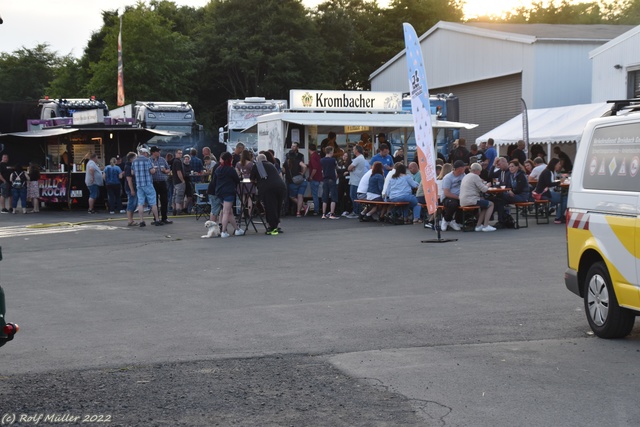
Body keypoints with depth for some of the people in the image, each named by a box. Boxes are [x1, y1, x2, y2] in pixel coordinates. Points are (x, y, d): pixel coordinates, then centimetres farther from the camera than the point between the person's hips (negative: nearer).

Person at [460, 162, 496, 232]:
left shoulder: (466, 177, 19)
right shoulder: (475, 176, -10)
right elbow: (484, 189, -11)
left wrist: (484, 185, 17)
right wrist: (487, 186, 9)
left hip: (463, 202, 9)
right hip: (471, 201, -9)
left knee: (484, 206, 27)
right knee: (491, 204, 7)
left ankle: (478, 225, 19)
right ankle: (486, 225, 1)